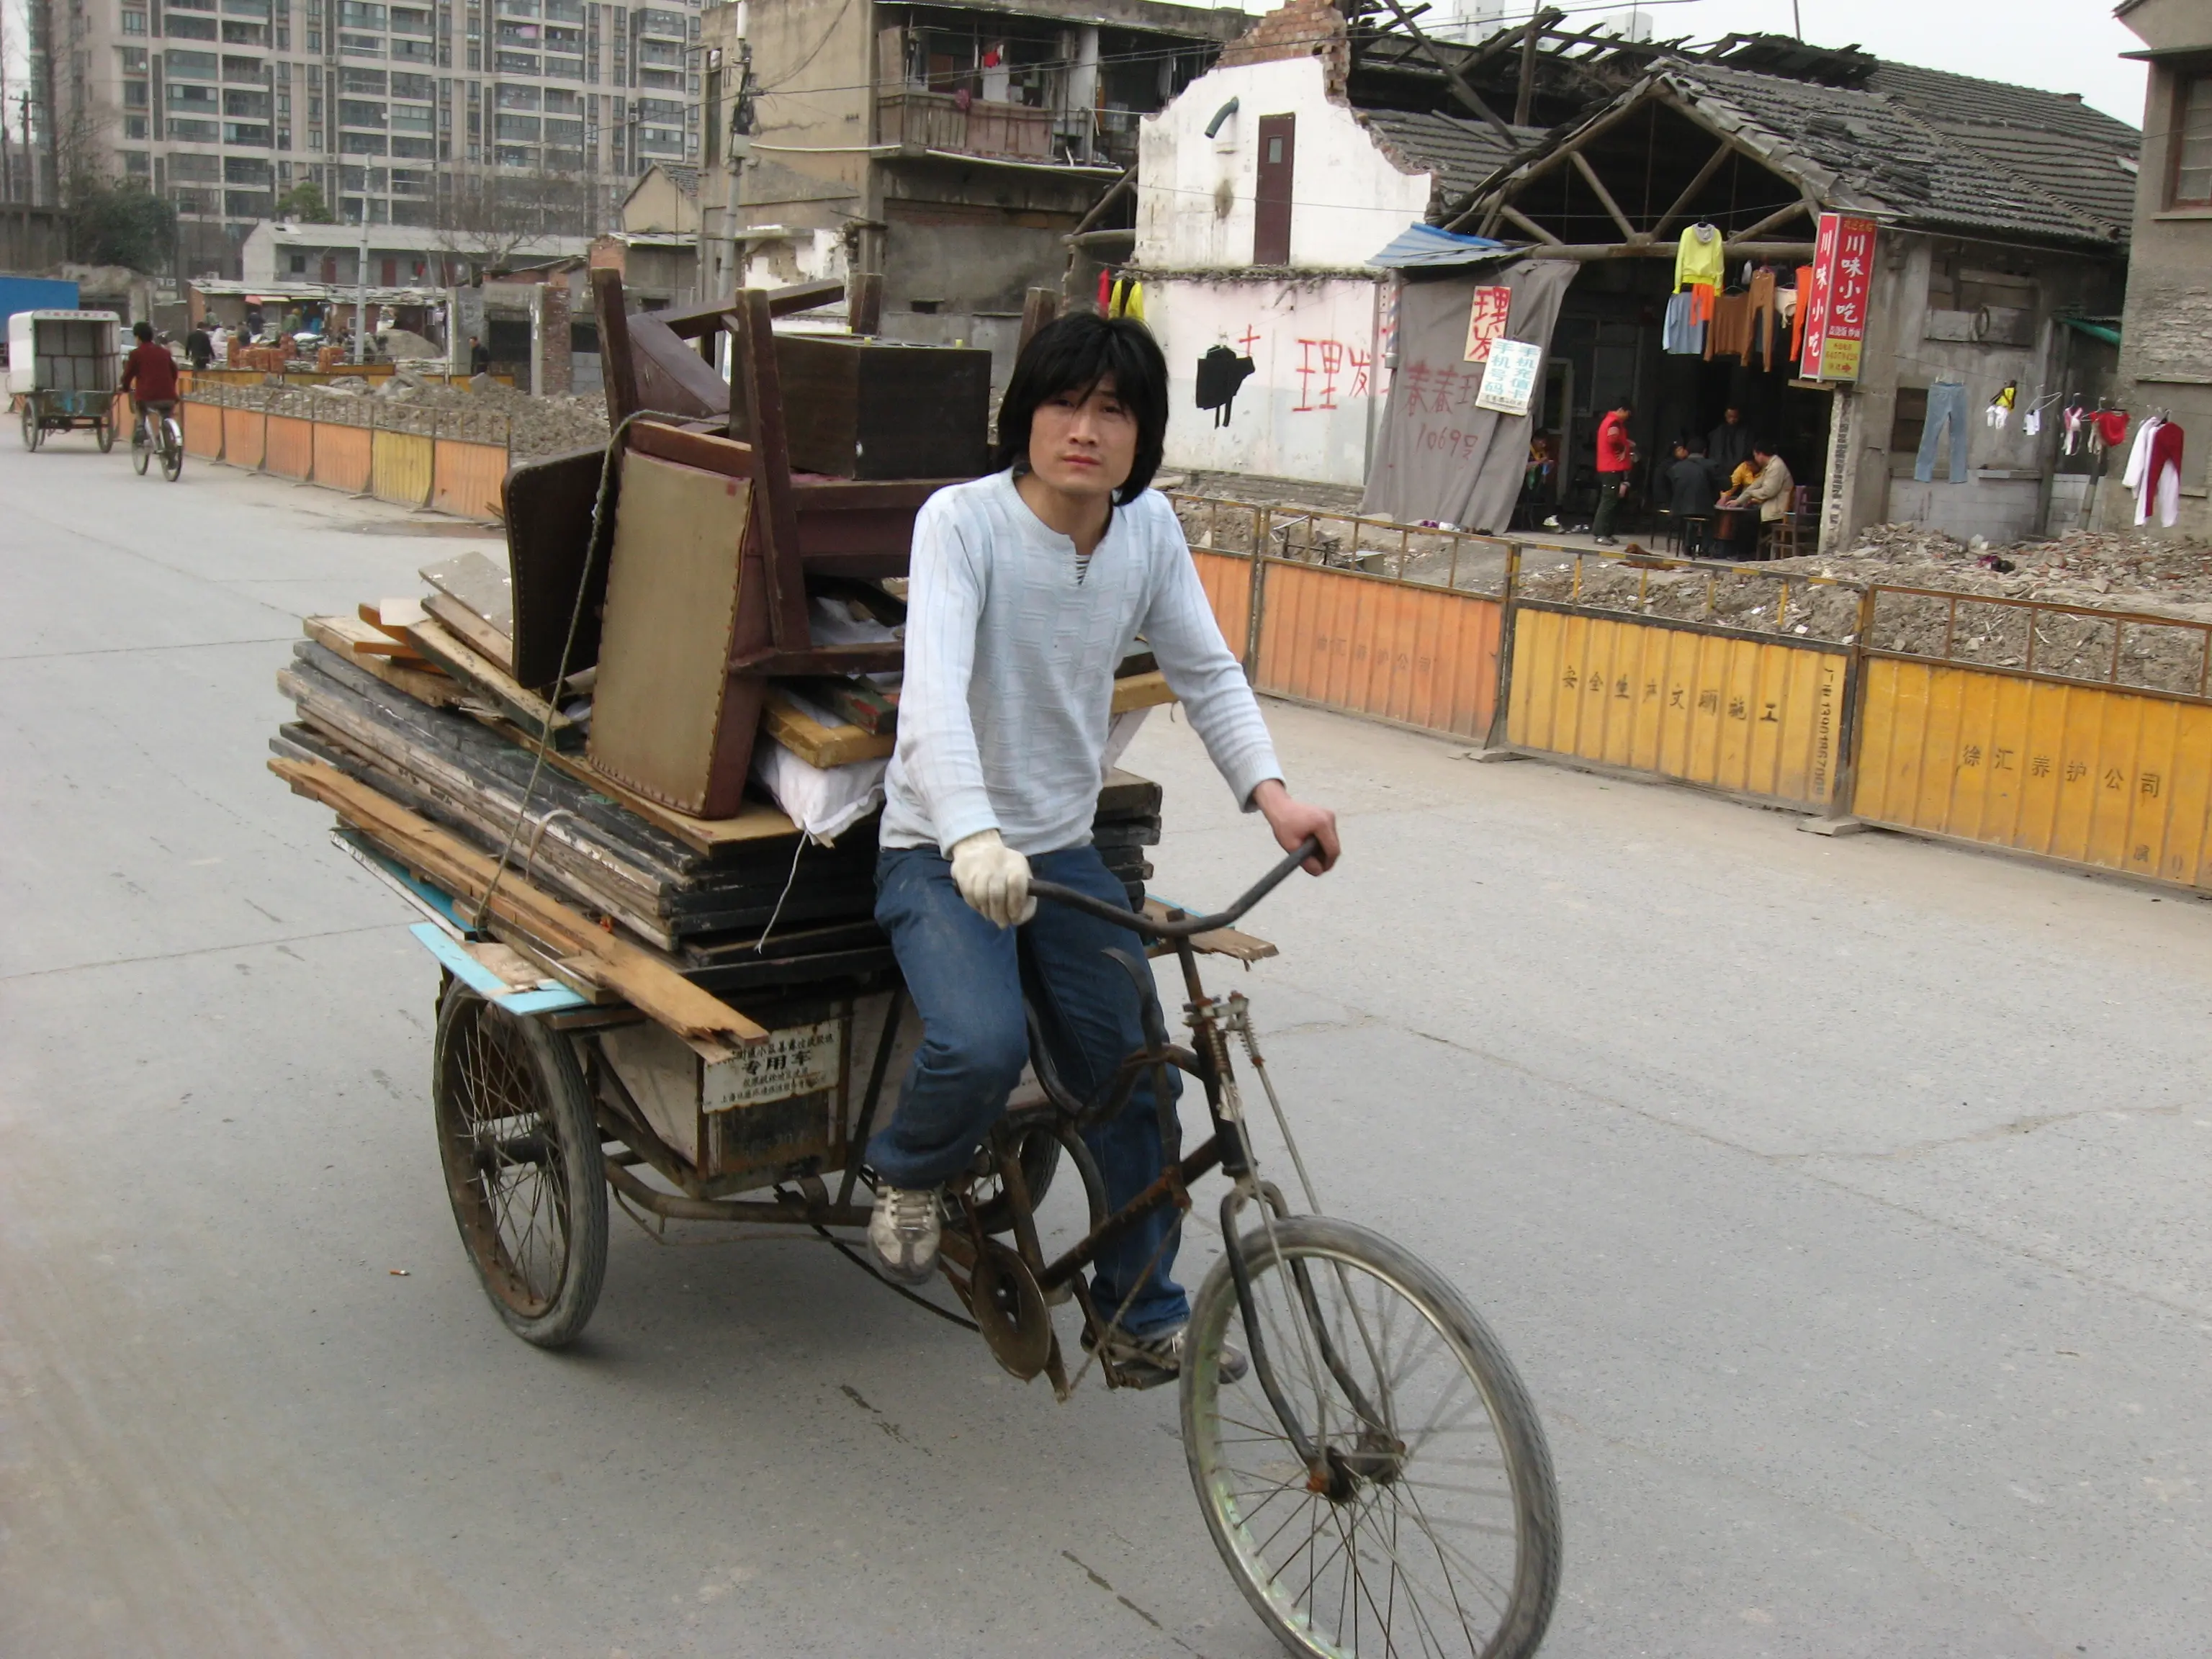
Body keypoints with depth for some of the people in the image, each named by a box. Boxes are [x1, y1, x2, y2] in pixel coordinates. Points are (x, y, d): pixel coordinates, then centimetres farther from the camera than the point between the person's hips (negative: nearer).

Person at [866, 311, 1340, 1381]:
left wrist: (1269, 791, -15)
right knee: (983, 1046, -30)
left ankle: (1143, 1316, 27)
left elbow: (1206, 672, 3)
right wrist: (975, 835, -48)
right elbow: (932, 689, -32)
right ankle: (907, 1173, 6)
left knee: (1137, 1080, 5)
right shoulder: (963, 520, -18)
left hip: (1064, 849, 5)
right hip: (944, 851, -5)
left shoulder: (1151, 529, -2)